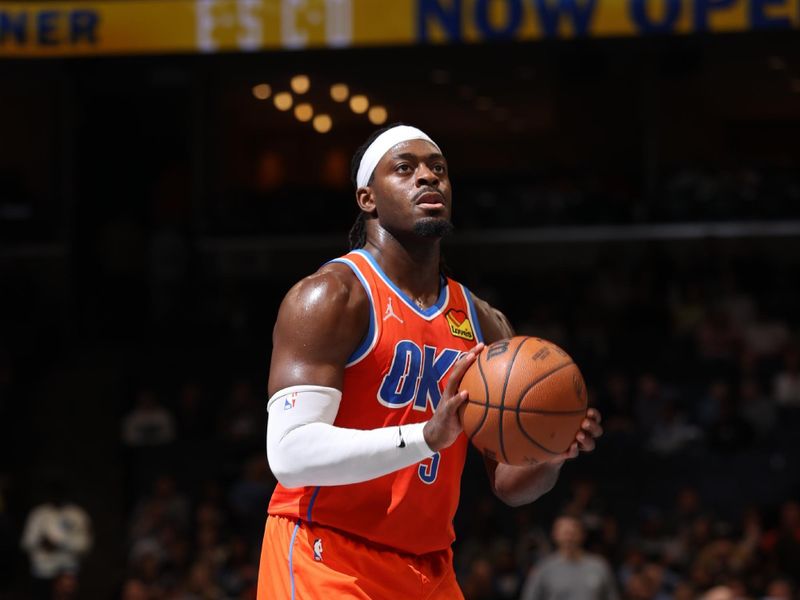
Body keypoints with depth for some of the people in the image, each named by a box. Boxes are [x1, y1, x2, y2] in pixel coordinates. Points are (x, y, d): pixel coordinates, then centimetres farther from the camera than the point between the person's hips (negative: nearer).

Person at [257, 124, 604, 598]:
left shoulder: (483, 324, 12)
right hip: (327, 562, -7)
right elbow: (291, 453, -21)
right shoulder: (332, 297, -10)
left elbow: (510, 483, 14)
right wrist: (426, 437, -31)